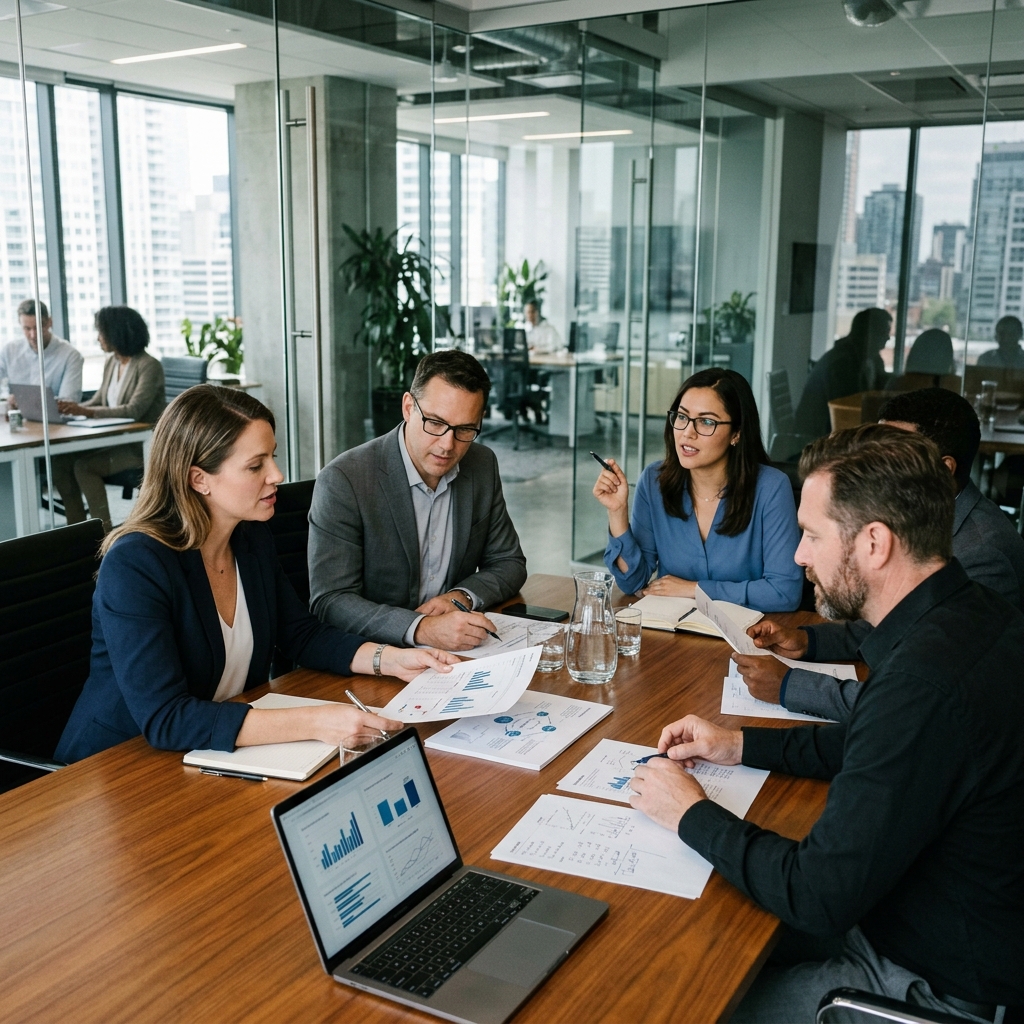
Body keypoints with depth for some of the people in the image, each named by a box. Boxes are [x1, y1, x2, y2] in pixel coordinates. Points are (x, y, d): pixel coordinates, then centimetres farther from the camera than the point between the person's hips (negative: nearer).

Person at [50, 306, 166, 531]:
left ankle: (103, 532, -15)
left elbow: (134, 411, -26)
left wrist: (85, 411, -32)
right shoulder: (111, 362, 10)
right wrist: (73, 408, -7)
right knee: (61, 461, -10)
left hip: (144, 445, -8)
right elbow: (99, 401, 14)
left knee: (84, 466, -24)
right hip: (117, 440, 8)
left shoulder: (149, 366, -15)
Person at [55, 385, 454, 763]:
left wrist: (390, 659, -5)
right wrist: (313, 722, -38)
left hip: (223, 756, 7)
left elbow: (302, 633, 12)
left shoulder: (254, 538, 0)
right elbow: (163, 719, -31)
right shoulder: (134, 566, -24)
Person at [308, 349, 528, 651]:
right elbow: (330, 602, -18)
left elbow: (509, 563, 11)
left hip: (458, 652, 5)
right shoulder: (343, 480, -15)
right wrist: (422, 629, -32)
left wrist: (462, 596, -9)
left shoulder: (483, 466, 2)